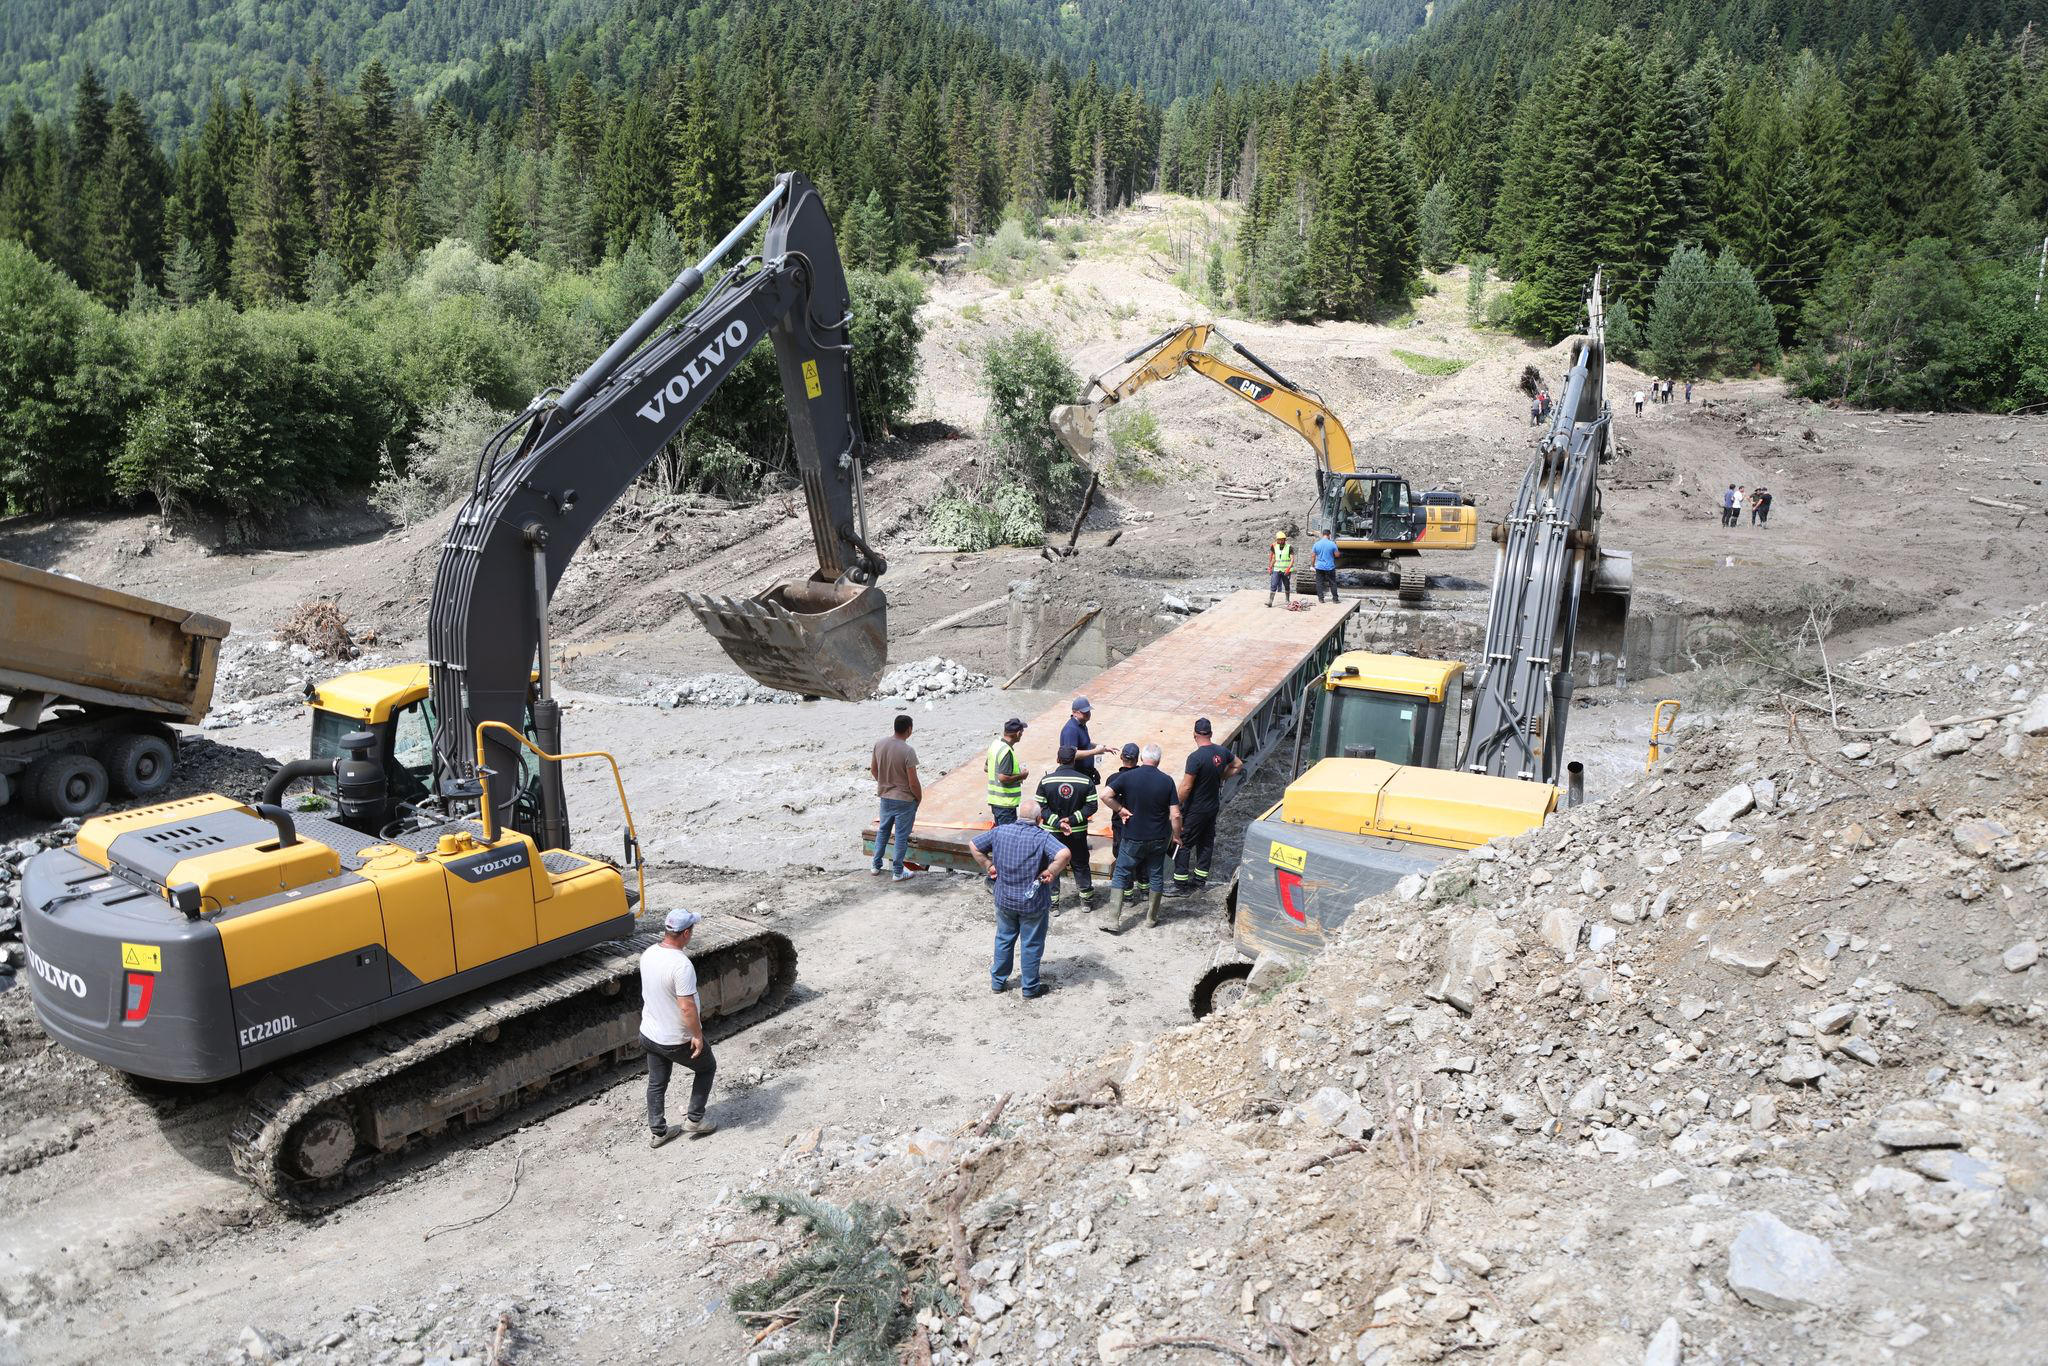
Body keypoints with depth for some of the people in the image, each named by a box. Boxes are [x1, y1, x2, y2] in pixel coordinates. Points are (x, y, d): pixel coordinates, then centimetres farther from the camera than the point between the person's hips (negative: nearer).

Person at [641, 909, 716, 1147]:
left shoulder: (648, 954, -4)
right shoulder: (681, 964, -30)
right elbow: (687, 1007, -29)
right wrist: (697, 1035, -16)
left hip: (649, 1035, 7)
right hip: (677, 1041, -7)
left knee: (656, 1083, 20)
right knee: (707, 1067, 18)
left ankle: (658, 1132, 31)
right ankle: (694, 1120, 23)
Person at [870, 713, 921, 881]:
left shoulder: (879, 743, -7)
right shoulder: (908, 751, -25)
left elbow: (873, 769, 6)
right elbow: (913, 783, -21)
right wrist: (919, 798, -2)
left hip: (885, 796, 6)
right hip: (904, 799, -6)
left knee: (882, 830, 23)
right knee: (901, 836, 8)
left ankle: (876, 865, 33)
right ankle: (898, 872, 17)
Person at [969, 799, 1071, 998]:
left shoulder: (999, 832, -5)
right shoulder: (1041, 837, -18)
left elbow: (973, 845, 2)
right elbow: (1064, 854, -33)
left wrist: (988, 866, 5)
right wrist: (1050, 873, -19)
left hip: (1004, 900, 4)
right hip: (1033, 903, -4)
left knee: (1004, 939, 22)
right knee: (1031, 945, 12)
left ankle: (998, 981, 34)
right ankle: (1030, 988, 24)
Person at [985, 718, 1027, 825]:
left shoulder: (994, 744, 5)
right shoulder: (1007, 752, -24)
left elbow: (987, 768, 18)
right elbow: (1003, 778, -28)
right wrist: (1021, 776, -12)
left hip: (994, 799, 9)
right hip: (1005, 803, -9)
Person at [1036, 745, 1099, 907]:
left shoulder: (1045, 781, -9)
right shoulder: (1086, 781, -9)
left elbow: (1041, 807, -11)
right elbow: (1092, 806, -10)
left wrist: (1057, 823, -13)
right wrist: (1072, 819, -11)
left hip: (1052, 832, -1)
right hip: (1078, 832, 1)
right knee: (1081, 864, 17)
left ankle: (1052, 901, 15)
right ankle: (1086, 899, 27)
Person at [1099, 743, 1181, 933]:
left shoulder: (1128, 777, -11)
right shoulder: (1167, 781, -8)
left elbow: (1105, 796, -17)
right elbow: (1175, 815, -9)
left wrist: (1121, 809, -4)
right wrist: (1176, 836, 5)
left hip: (1133, 838, -1)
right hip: (1159, 838, 1)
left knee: (1120, 876, 7)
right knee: (1156, 876, 17)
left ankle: (1114, 921, 2)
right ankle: (1151, 917, 27)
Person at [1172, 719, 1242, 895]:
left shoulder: (1195, 758, -24)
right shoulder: (1222, 752, -2)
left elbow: (1186, 787, -23)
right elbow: (1238, 765, 18)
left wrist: (1177, 806, -12)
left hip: (1195, 811, -7)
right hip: (1213, 807, 7)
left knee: (1183, 845, 2)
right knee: (1206, 843, 17)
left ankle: (1180, 885, 4)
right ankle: (1199, 880, 27)